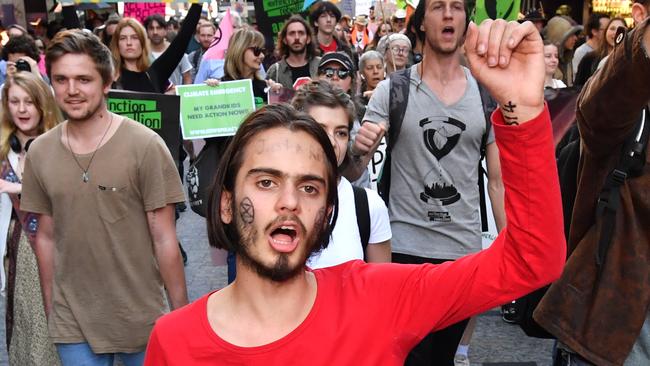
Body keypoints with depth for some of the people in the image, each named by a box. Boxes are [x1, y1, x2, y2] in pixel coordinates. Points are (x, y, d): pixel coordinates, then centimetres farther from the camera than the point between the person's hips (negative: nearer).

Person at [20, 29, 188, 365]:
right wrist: (50, 310, 10)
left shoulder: (145, 145, -12)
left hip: (142, 320, -3)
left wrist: (181, 314, -8)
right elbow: (46, 237, 7)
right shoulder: (39, 152, 0)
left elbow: (164, 239, -10)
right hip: (71, 324, 3)